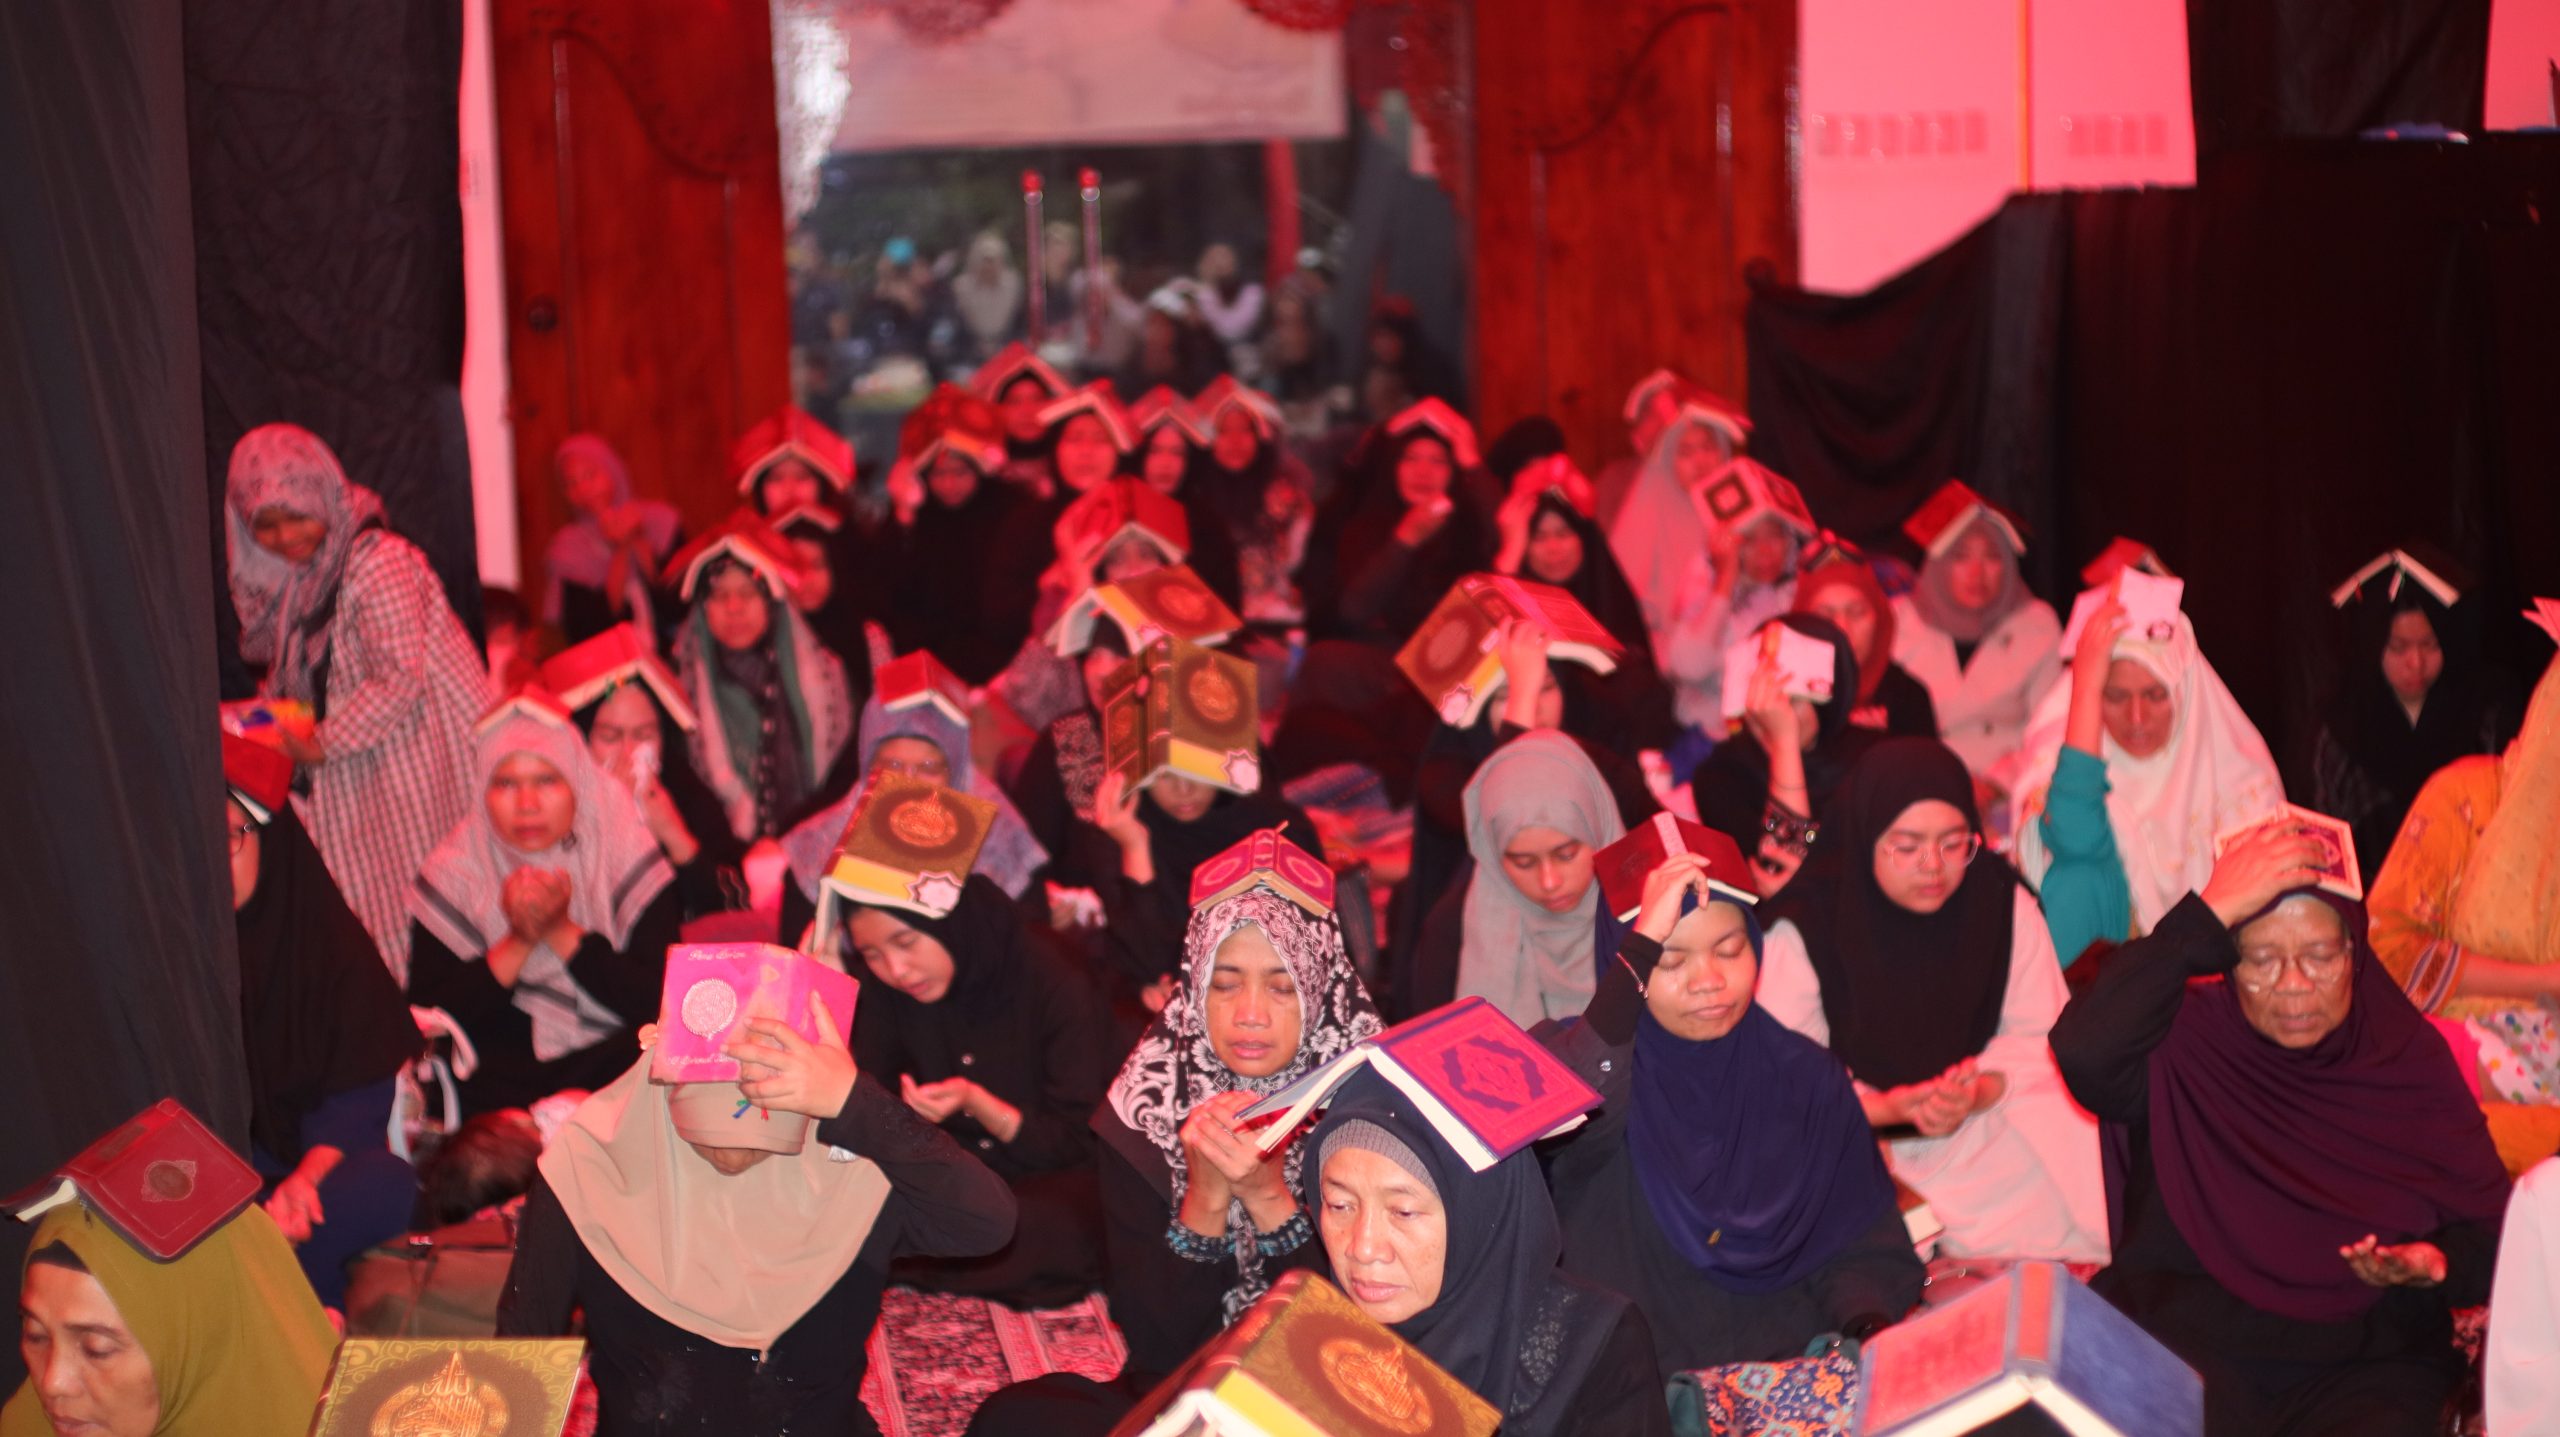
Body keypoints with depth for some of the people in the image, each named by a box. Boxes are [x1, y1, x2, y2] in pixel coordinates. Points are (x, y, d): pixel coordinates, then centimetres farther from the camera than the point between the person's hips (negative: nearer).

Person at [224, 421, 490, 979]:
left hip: (416, 760, -8)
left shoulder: (379, 563, -17)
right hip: (352, 769, 8)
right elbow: (287, 674, 20)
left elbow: (400, 679, -20)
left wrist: (323, 745, -16)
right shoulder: (286, 580, 10)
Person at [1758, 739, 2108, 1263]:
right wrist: (1891, 1108, -23)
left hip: (1988, 1122, 4)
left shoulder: (2004, 905, 0)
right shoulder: (1807, 929, -9)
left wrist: (1977, 1095, -19)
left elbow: (2039, 1040, 2)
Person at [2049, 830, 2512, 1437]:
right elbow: (2085, 1053, -24)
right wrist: (2210, 912, -20)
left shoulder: (2408, 1058, 8)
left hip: (2364, 1367, 2)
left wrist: (2437, 1265, -14)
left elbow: (2491, 1227, 11)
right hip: (2181, 1340, -2)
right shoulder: (2187, 1039, -1)